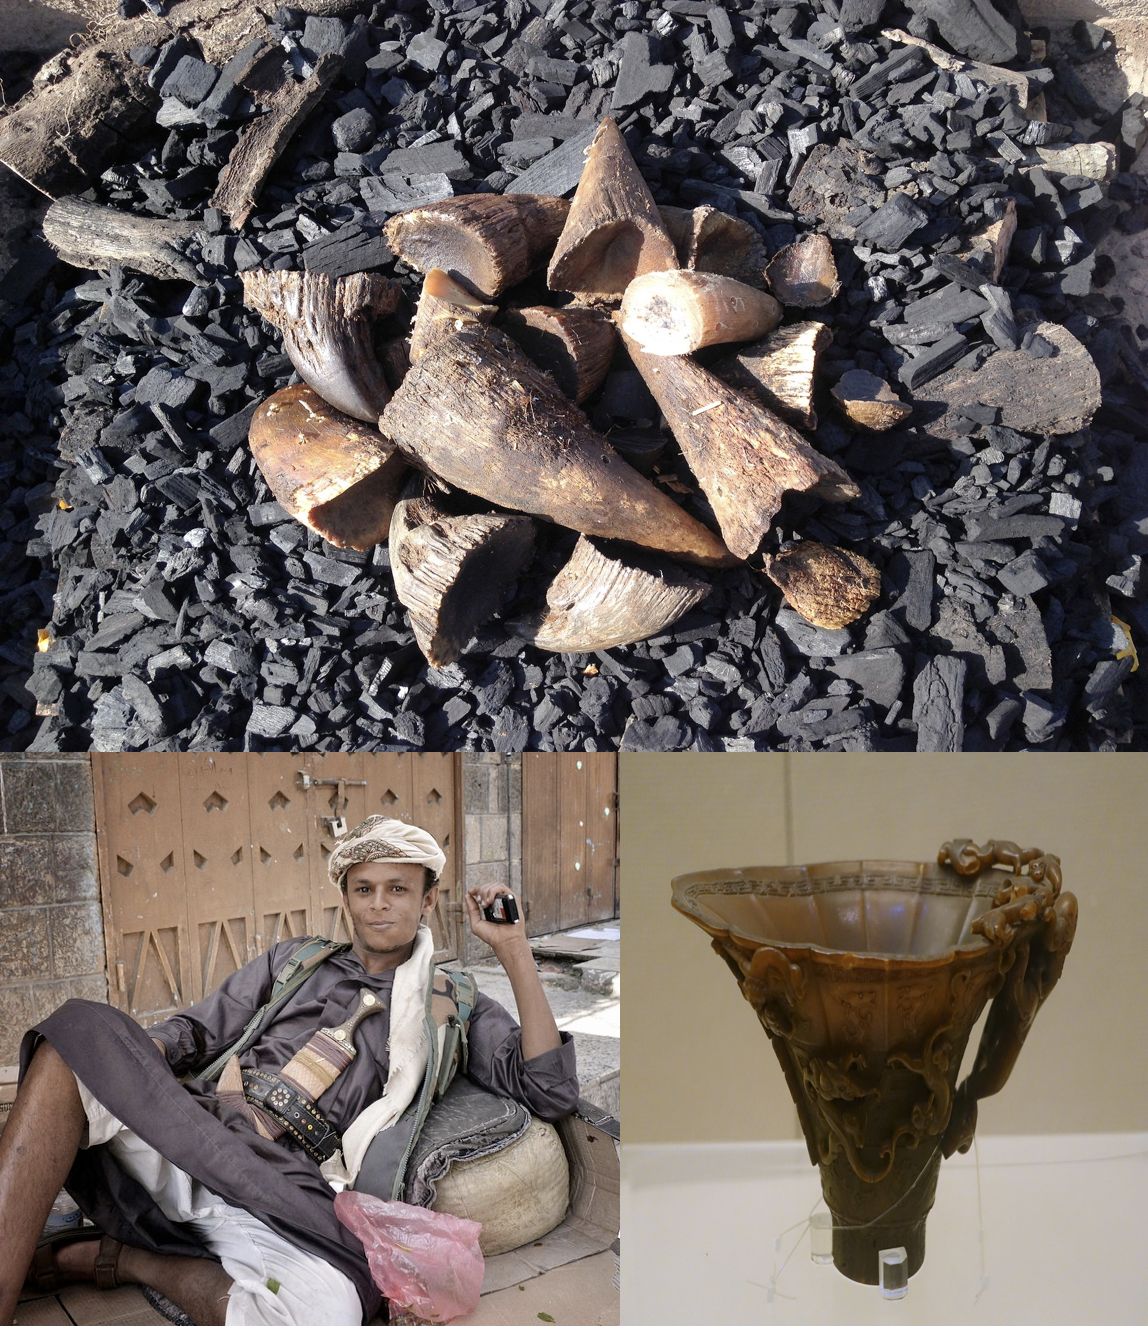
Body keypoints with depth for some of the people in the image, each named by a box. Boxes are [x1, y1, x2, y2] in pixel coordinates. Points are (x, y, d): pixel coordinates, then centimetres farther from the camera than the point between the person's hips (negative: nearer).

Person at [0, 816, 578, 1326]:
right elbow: (198, 1030, 24)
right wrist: (134, 1054, -2)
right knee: (79, 1037, -24)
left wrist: (514, 950, 1)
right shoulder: (294, 960, 25)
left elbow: (551, 1092, 5)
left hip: (288, 1191, -2)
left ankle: (124, 1258, -10)